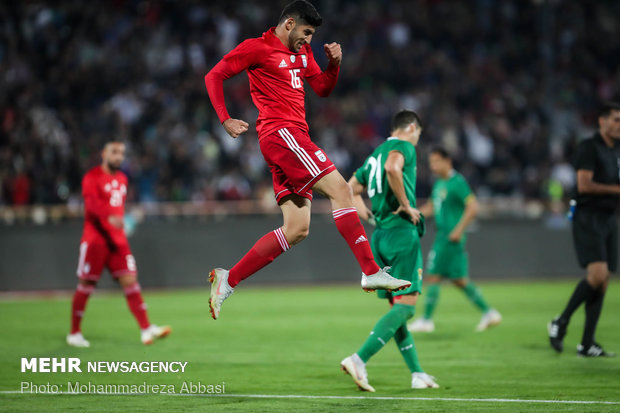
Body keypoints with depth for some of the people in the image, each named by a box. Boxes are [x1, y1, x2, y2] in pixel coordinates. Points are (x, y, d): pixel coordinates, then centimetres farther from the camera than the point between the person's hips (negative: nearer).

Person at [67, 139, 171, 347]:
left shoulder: (122, 179, 16)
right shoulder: (92, 177, -7)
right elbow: (92, 202, -24)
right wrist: (110, 217, -40)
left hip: (117, 239, 6)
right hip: (95, 238, -6)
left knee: (130, 281, -3)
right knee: (86, 285, -1)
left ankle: (146, 330, -8)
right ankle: (74, 334, 8)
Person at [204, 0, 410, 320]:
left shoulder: (302, 51, 21)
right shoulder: (257, 48, -2)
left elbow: (322, 89, 26)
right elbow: (214, 76, -1)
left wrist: (334, 63, 7)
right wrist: (225, 120, -9)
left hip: (295, 136, 9)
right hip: (280, 133, -9)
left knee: (297, 229, 1)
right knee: (339, 188, -17)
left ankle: (227, 280, 1)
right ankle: (371, 272, -21)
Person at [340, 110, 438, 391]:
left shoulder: (375, 154, 21)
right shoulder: (404, 146, -4)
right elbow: (392, 168, -27)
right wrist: (406, 205, -18)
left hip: (380, 237, 9)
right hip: (402, 233, -9)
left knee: (397, 307, 10)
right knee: (406, 304, -11)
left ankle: (417, 374, 12)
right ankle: (359, 359, -23)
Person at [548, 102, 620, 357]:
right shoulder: (589, 147, -7)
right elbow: (584, 184, -17)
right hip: (588, 218, -8)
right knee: (598, 273, -21)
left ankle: (587, 344, 5)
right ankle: (560, 323, -6)